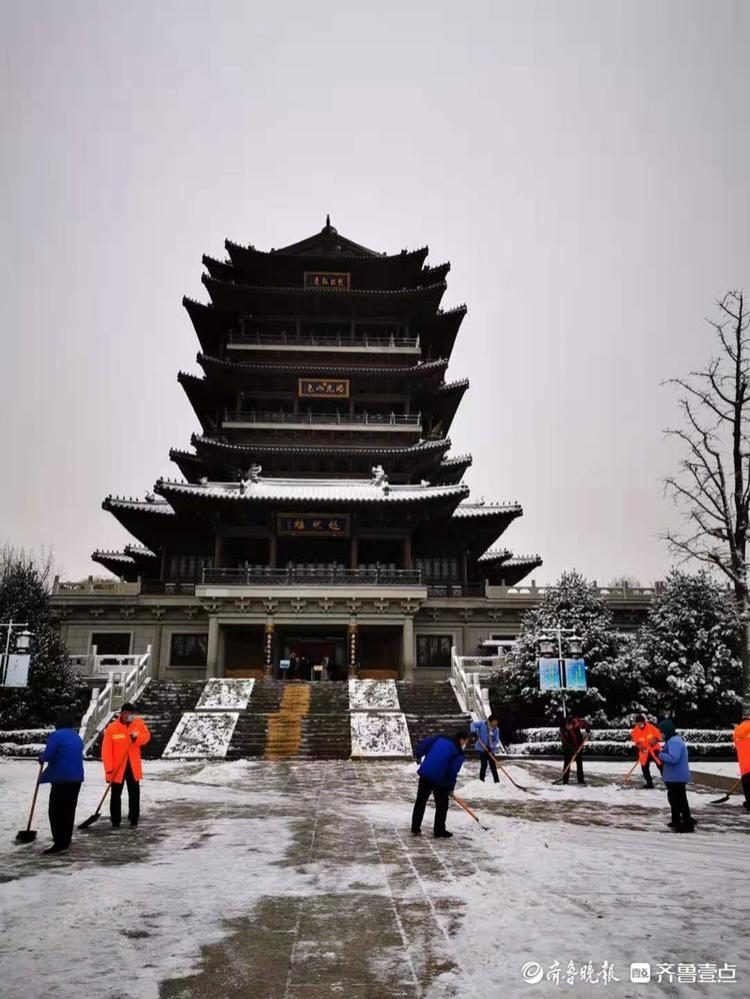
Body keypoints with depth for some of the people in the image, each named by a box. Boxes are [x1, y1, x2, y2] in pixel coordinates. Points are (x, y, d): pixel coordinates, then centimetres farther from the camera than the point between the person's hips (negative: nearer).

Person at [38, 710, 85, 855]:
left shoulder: (56, 735, -10)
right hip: (76, 778, 8)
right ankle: (65, 840, 21)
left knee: (56, 811, -3)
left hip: (61, 779, -7)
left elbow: (47, 755, -15)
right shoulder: (78, 737, 14)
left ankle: (60, 843, -7)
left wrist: (41, 757, 8)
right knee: (69, 810, 14)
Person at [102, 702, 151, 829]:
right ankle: (115, 821, 20)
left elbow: (146, 736, -2)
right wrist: (109, 769, -14)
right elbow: (106, 750, -11)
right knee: (116, 795, 7)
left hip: (133, 767, 2)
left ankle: (134, 819, 22)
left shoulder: (139, 723, -2)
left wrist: (137, 737, -24)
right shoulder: (111, 728, -13)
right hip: (117, 768, -2)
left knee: (134, 794, 10)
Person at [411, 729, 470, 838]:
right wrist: (451, 787, 3)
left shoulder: (440, 739, 13)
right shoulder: (459, 753, -2)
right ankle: (439, 831, 18)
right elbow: (453, 772, -8)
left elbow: (425, 742, 7)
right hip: (439, 779, -5)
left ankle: (415, 828, 22)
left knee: (420, 801, 15)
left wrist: (418, 755, 18)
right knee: (442, 805, 13)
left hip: (425, 774, 5)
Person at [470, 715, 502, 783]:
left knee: (493, 765, 2)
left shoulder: (496, 729, 0)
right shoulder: (482, 724, -8)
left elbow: (496, 740, -4)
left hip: (491, 749, 3)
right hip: (482, 748, -3)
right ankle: (481, 780, 12)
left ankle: (497, 781, 11)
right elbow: (473, 724, -6)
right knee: (484, 765, -2)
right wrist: (474, 732, -25)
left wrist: (491, 747, -19)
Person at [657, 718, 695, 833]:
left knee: (680, 801, -3)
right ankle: (676, 821, 34)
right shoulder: (672, 740, 13)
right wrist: (661, 752, 7)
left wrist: (659, 754, -24)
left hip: (677, 777, -11)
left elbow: (673, 758, -33)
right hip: (674, 777, 11)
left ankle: (688, 824, 5)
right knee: (674, 799, 22)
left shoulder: (674, 742, -23)